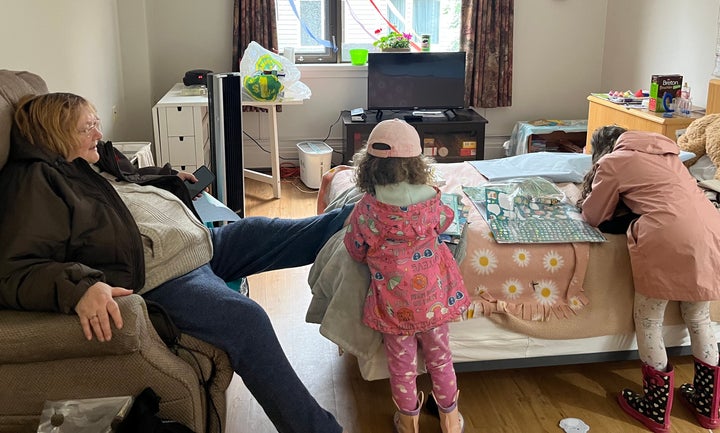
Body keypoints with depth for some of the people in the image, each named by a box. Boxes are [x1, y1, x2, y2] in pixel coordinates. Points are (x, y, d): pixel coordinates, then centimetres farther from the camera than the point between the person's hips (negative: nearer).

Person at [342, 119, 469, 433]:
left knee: (402, 362, 19)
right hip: (433, 295, 2)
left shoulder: (366, 209, -18)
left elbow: (356, 251, -4)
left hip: (393, 301, -1)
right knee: (439, 355, 21)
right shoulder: (431, 199, -13)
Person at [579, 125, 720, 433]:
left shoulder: (613, 162, 11)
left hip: (669, 238, -7)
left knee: (648, 321, 12)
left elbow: (593, 217, 17)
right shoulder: (664, 151, 29)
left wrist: (598, 199, 37)